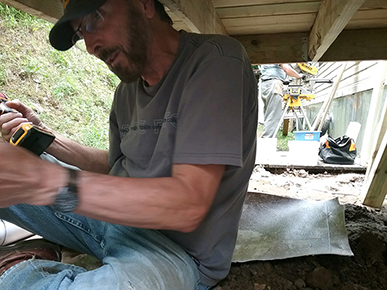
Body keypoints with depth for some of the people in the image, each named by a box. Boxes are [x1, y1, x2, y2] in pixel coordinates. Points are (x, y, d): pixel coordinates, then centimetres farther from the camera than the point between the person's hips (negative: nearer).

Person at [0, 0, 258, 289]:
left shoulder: (217, 60, -16)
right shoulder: (127, 90, 8)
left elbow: (188, 206, -26)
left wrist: (47, 182, -31)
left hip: (178, 249, -6)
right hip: (114, 215, 7)